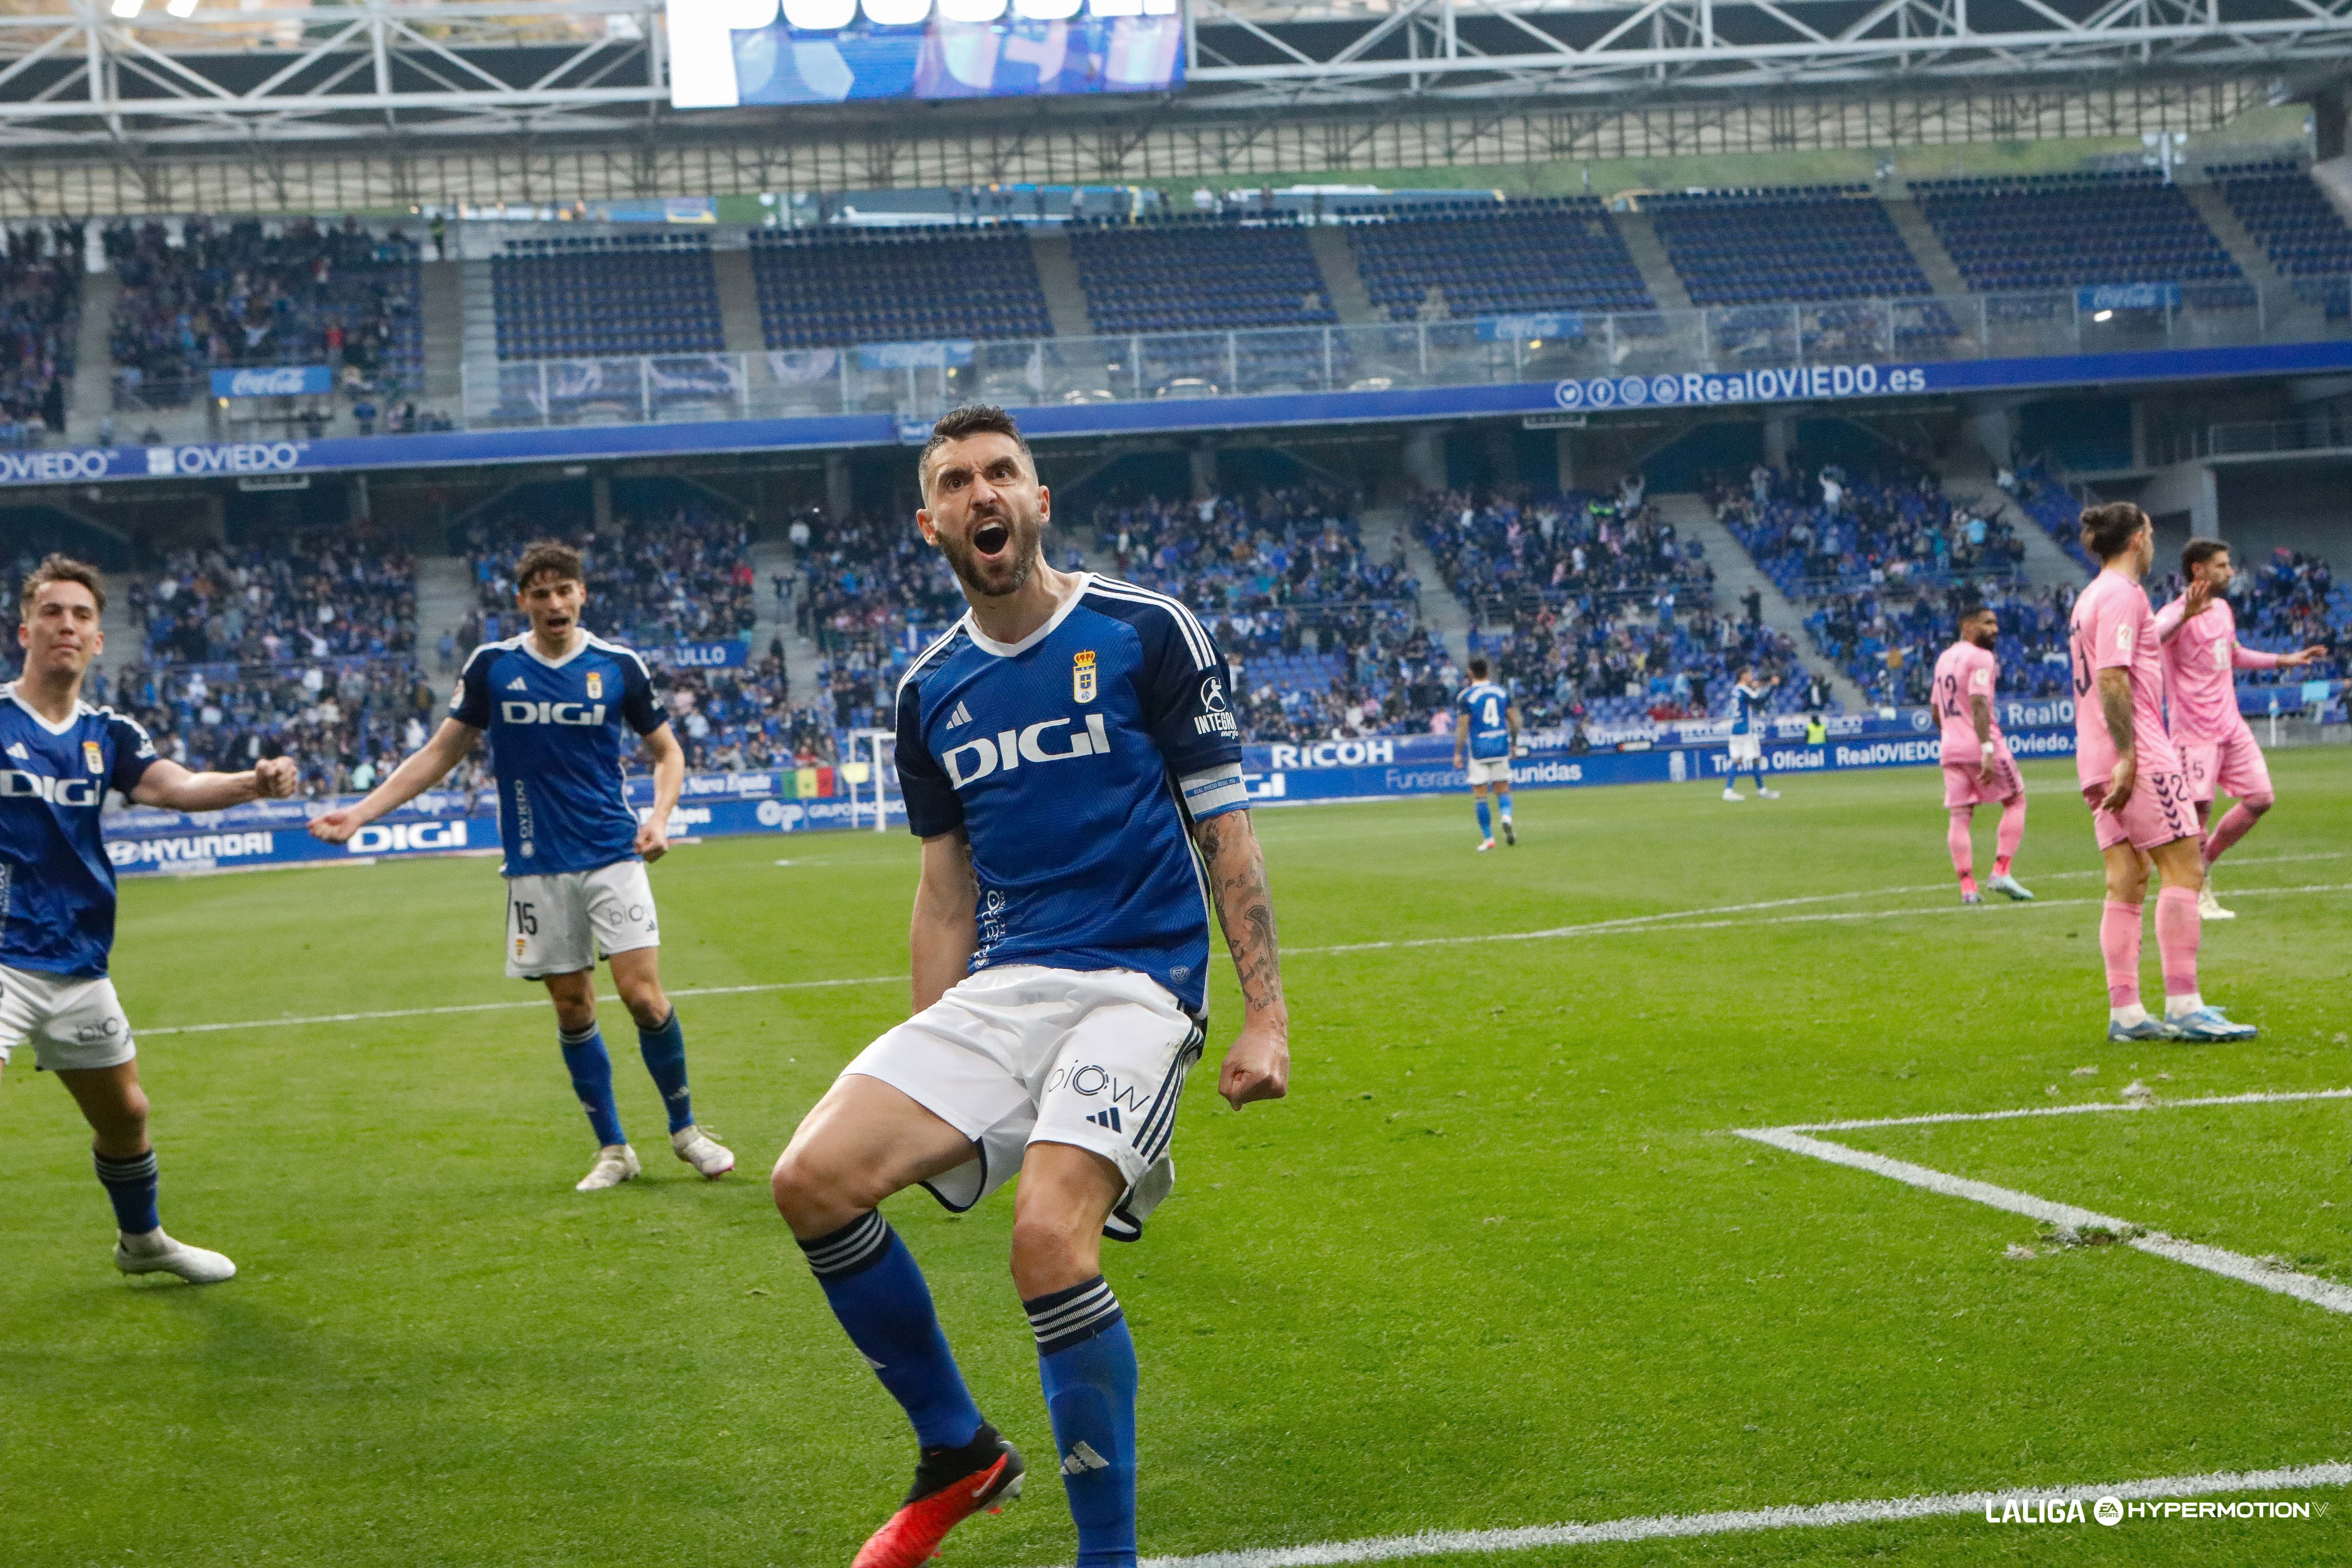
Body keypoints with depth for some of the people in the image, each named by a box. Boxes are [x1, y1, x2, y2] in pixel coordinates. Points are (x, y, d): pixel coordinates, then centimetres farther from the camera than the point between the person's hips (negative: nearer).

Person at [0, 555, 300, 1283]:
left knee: (125, 1114, 20)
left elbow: (176, 786, -11)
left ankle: (142, 1239, 44)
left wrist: (255, 782, -30)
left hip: (79, 963, 6)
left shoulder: (107, 734, 6)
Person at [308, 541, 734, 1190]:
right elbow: (440, 753, 10)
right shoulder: (491, 667, 2)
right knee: (573, 1008, 4)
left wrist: (659, 817, -5)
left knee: (643, 993, -11)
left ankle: (685, 1129, 9)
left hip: (612, 854, -1)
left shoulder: (619, 666, 1)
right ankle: (613, 1150, 17)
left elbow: (666, 750, 13)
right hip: (537, 867, 1)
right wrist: (361, 813, 4)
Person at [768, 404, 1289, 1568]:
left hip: (1136, 982, -5)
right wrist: (927, 1066, 15)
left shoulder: (1147, 632, -2)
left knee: (1050, 1240, -27)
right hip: (997, 990, 5)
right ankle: (958, 1456, 8)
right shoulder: (932, 689, 11)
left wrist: (1265, 1015, -7)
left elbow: (1225, 832, -1)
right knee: (814, 1180, -14)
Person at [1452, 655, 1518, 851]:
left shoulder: (1466, 696, -6)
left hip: (1479, 749, -3)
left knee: (1480, 795, 3)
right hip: (1502, 746, 3)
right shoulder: (1502, 691, 6)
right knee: (1502, 789, 13)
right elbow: (1514, 719, 7)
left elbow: (1463, 726, -8)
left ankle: (1488, 838, 2)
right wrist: (1514, 743, 19)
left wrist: (1458, 753, -3)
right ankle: (1507, 817, -18)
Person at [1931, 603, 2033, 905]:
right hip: (1980, 744, -7)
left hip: (1950, 748, 7)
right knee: (2016, 800, 7)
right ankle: (2001, 872, -4)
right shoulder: (1981, 657, -10)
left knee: (1960, 816, 4)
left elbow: (1937, 713, 22)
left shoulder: (1943, 659, 16)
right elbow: (1978, 706, -21)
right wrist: (1988, 750, -25)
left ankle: (1967, 887, -2)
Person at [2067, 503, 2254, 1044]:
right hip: (2139, 755, -10)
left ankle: (2125, 1013, 3)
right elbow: (2112, 677, -19)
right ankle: (2183, 1006, -13)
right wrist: (2126, 756, -22)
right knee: (2183, 866, -9)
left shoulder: (2091, 596, 19)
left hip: (2100, 758, 10)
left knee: (2126, 881, 6)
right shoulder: (2123, 593, -9)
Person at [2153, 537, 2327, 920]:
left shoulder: (2223, 610, 13)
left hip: (2232, 725, 8)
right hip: (2195, 729, -8)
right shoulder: (2176, 614, -14)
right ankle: (2199, 894, 7)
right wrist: (2185, 616, -53)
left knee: (2260, 799, 5)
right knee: (2199, 809, -7)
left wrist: (2283, 661, 29)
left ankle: (2201, 863, 20)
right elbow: (2151, 639, -37)